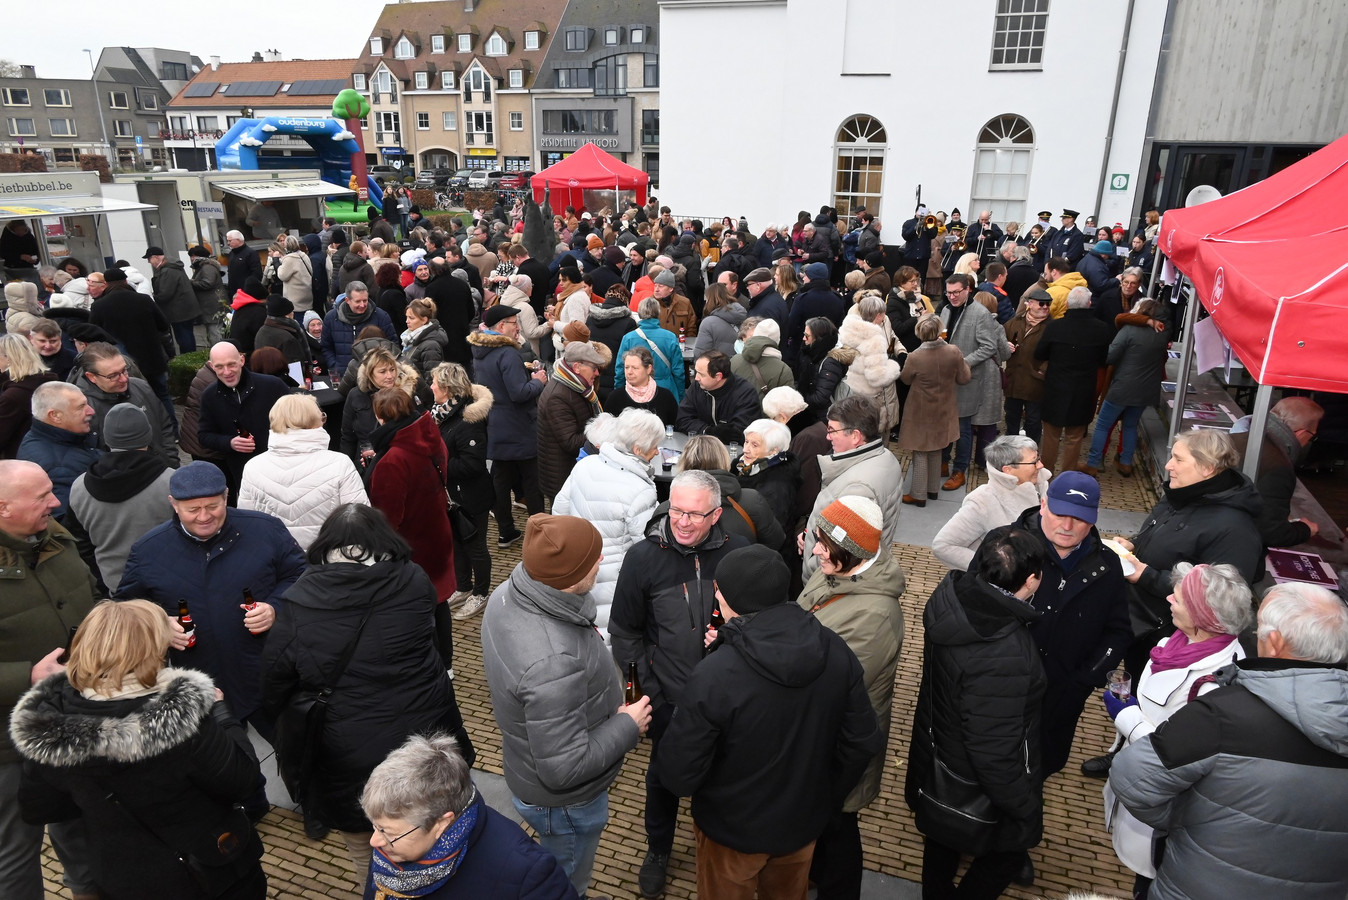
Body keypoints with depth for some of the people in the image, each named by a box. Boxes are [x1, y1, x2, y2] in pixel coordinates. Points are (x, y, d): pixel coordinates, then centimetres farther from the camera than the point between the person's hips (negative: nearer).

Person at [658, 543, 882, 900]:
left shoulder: (713, 676, -34)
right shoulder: (836, 652, -18)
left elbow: (678, 776, -25)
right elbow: (862, 742, -7)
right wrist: (824, 794, 9)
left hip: (734, 831, -4)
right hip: (805, 822, 4)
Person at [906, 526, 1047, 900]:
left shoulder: (953, 594, -18)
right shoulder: (1003, 659, -41)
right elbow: (994, 752, -32)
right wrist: (1026, 809, -15)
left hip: (940, 754, 8)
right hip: (976, 791, -7)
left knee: (943, 836, 32)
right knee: (1008, 848, 24)